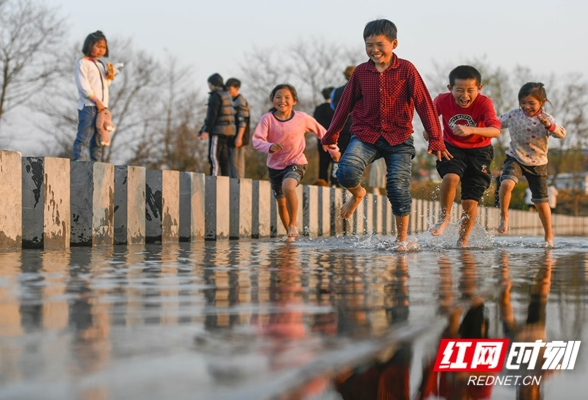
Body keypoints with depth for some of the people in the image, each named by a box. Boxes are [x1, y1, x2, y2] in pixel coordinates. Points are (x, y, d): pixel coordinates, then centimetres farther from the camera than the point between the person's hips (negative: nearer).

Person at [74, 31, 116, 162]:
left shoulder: (101, 64, 20)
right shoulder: (82, 63, -4)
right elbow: (83, 85, -12)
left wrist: (109, 77, 2)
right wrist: (96, 101, -15)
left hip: (102, 106, 8)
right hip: (88, 106, -8)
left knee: (98, 138, 8)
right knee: (84, 136, -13)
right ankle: (78, 160, -14)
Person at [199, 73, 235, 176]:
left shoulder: (215, 96, -8)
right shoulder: (227, 95, 19)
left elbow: (212, 115, -16)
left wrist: (206, 131, -18)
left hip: (218, 130, -9)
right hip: (228, 130, 9)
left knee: (213, 156, -12)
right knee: (223, 158, 9)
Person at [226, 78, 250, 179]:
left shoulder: (241, 102, -9)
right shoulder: (231, 101, 19)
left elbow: (243, 121, -16)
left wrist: (239, 137, -23)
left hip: (237, 138, -9)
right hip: (230, 137, 10)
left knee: (237, 162, -10)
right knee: (231, 162, 9)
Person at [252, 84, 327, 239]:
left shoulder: (302, 118, -9)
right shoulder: (267, 119, -12)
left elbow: (321, 132, 5)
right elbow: (256, 139, -20)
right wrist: (269, 147, -39)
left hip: (296, 163, -3)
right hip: (275, 166, 3)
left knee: (288, 187, -33)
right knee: (281, 202, 14)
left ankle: (293, 224, -16)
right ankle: (290, 234, 35)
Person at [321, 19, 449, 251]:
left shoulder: (406, 69, -3)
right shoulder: (360, 72, 5)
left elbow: (424, 103, -4)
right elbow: (346, 104, 15)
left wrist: (435, 138, -9)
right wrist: (331, 136, 22)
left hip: (398, 138, -1)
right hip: (365, 135, 2)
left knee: (398, 186, -8)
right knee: (346, 171, -23)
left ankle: (403, 238, 11)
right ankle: (357, 195, 14)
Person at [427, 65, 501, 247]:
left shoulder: (484, 103, -24)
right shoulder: (442, 100, -16)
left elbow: (496, 130, -38)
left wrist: (470, 130, -52)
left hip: (478, 151, -1)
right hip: (452, 148, 1)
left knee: (470, 202, -4)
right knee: (451, 177, -31)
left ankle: (463, 241, 18)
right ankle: (445, 217, -7)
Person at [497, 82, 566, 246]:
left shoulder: (546, 119, -10)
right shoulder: (513, 115, -5)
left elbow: (562, 134, -25)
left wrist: (550, 126, -41)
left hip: (537, 163, 0)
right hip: (515, 159, 0)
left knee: (541, 202, 6)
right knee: (506, 183, -30)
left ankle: (549, 236, 22)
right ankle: (504, 216, -8)